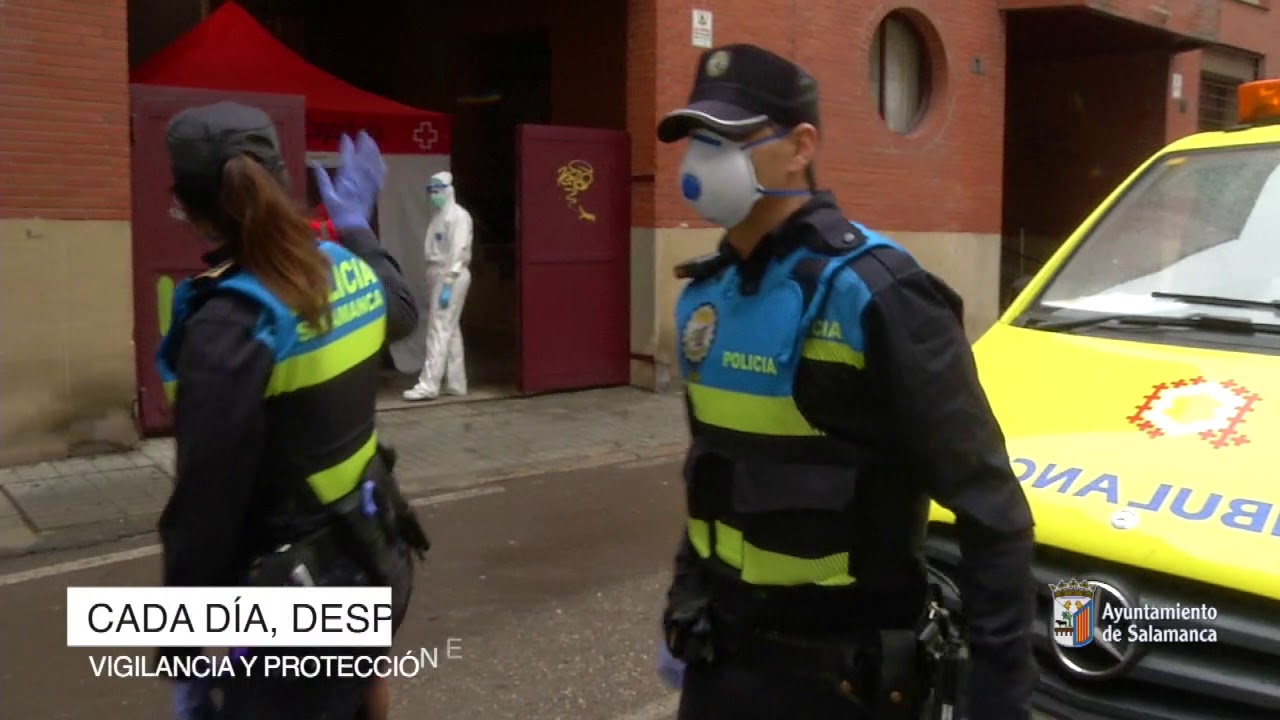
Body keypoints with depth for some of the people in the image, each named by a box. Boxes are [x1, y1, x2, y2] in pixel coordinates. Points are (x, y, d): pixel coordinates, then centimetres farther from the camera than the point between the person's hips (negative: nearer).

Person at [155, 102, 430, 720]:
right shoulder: (348, 272, -2)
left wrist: (184, 663, -12)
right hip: (369, 562, 8)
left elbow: (203, 513, -22)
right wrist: (356, 224, 37)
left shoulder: (228, 327, -24)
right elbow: (401, 312, 24)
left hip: (296, 602, -8)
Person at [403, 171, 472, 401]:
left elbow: (458, 252, -18)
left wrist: (448, 285, -23)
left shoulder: (458, 216, -11)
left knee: (439, 330, -10)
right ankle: (456, 384, 16)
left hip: (451, 277, -9)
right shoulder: (439, 216, 17)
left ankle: (429, 385, -10)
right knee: (450, 330, 11)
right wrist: (431, 287, 14)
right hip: (438, 276, 9)